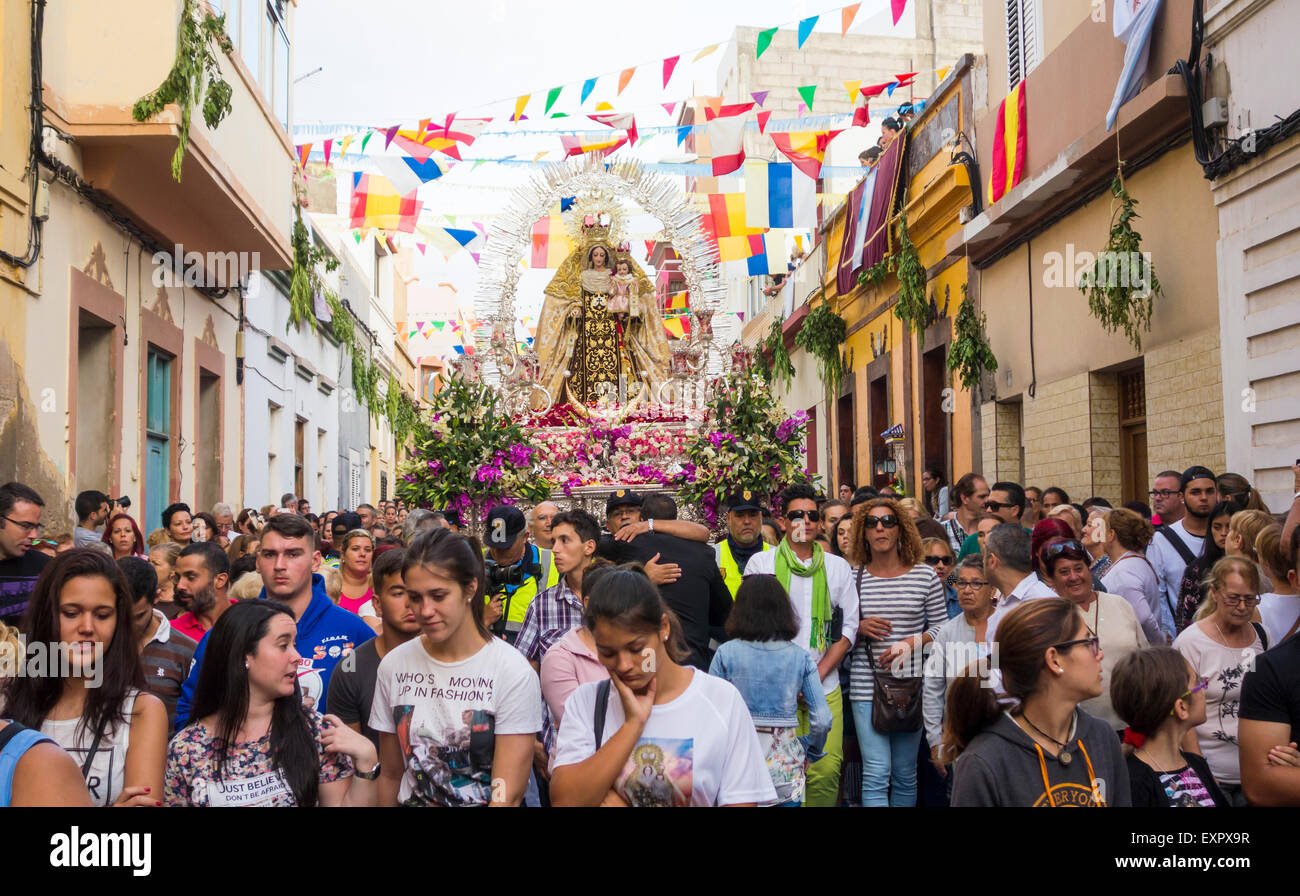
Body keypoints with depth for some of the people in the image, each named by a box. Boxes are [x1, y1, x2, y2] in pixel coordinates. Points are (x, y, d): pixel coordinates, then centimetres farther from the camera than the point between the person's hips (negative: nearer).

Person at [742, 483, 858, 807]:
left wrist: (817, 675, -5)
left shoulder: (838, 567, 11)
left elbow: (848, 627, 8)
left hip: (824, 688, 2)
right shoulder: (761, 562, 5)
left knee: (826, 768, -6)